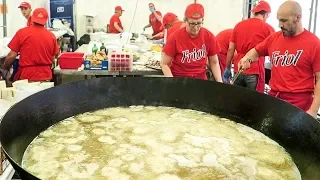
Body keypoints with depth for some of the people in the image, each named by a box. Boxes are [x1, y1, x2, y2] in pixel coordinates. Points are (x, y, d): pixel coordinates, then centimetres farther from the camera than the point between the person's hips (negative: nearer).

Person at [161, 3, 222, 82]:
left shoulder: (209, 36, -8)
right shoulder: (175, 37, -15)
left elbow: (214, 63, 3)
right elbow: (164, 64, -8)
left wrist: (220, 82, -10)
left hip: (201, 78, 2)